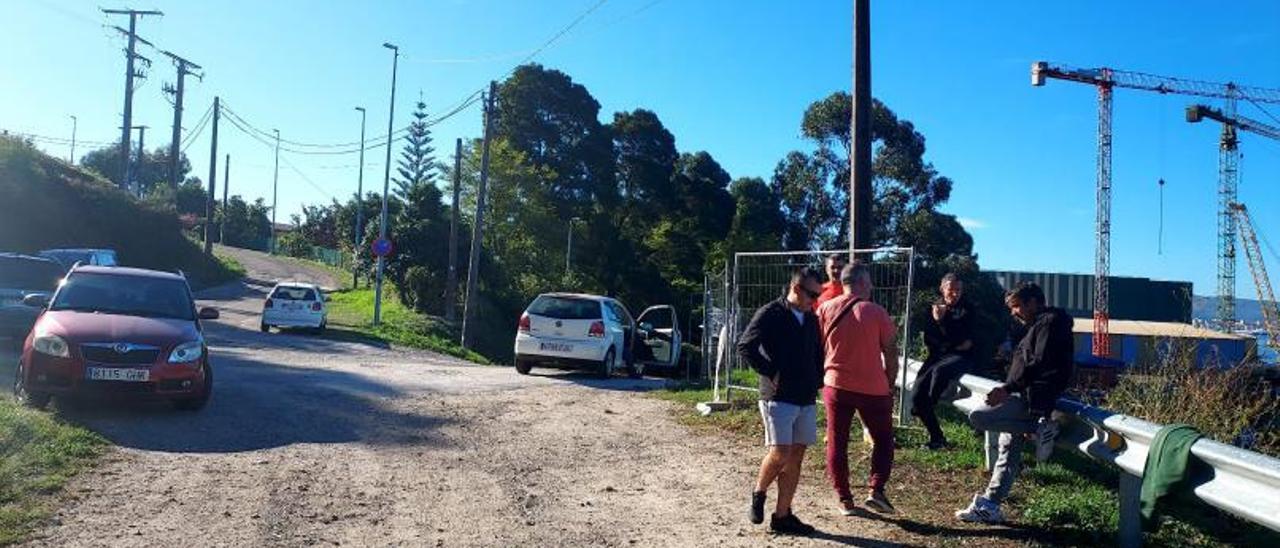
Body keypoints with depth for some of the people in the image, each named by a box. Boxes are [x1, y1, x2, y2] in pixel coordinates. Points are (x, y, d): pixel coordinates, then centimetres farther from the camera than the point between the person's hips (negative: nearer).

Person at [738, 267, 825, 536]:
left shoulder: (811, 319, 12)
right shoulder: (770, 314, -8)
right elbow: (745, 347, -14)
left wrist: (817, 379, 11)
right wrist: (771, 373, -14)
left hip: (806, 398, 7)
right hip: (778, 397, -6)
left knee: (795, 457, 6)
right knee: (780, 454, -13)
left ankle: (782, 516, 14)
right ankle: (758, 494, 15)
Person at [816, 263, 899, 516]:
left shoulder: (825, 310, -1)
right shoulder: (876, 312, -7)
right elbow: (890, 352, -4)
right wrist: (890, 383, 8)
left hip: (836, 385, 2)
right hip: (873, 388, -2)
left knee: (837, 443, 10)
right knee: (883, 440, 14)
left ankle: (844, 498, 12)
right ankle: (876, 491, 2)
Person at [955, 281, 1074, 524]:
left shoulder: (1050, 322, -8)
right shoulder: (1039, 325, 23)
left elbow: (1040, 365, -20)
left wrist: (1007, 388, -23)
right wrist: (1009, 389, 10)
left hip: (1035, 399, -10)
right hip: (1026, 397, 10)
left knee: (978, 417, -23)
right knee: (1008, 451, 11)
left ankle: (1039, 427, -17)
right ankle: (990, 506, 15)